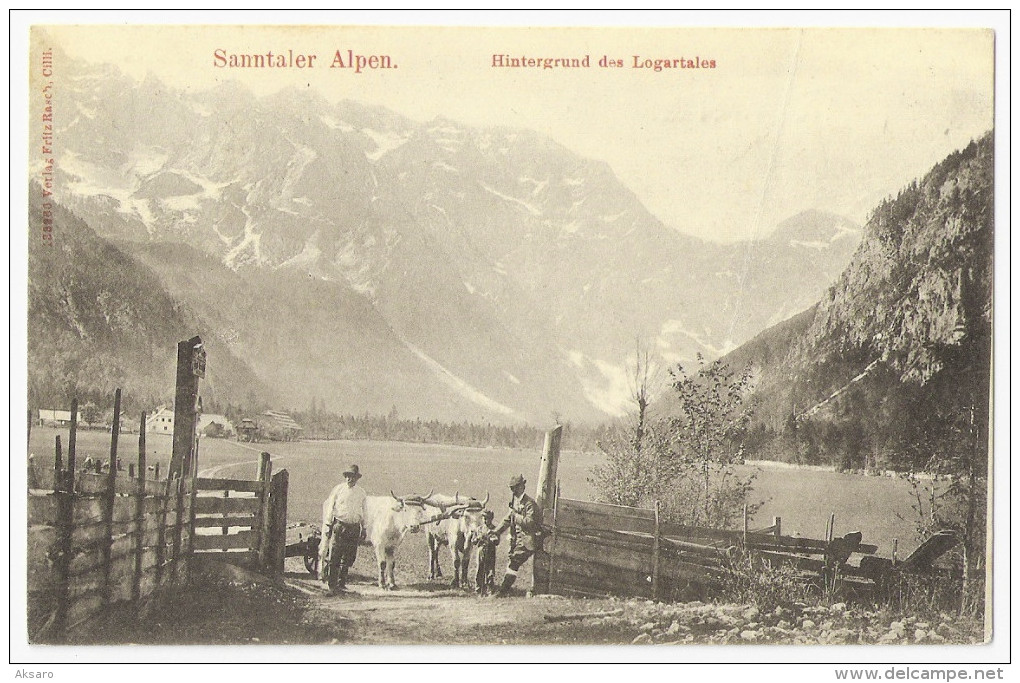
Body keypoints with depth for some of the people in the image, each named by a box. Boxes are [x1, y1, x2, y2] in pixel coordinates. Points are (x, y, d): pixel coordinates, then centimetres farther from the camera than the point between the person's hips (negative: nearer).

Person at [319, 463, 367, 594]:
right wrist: (328, 525, 0)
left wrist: (363, 527, 17)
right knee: (334, 557, -6)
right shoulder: (338, 489, 3)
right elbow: (329, 507, 4)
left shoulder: (361, 492, 12)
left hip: (354, 528, 3)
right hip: (339, 526, -3)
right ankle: (332, 585, -1)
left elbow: (363, 512, 20)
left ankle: (341, 583, 15)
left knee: (348, 558, 4)